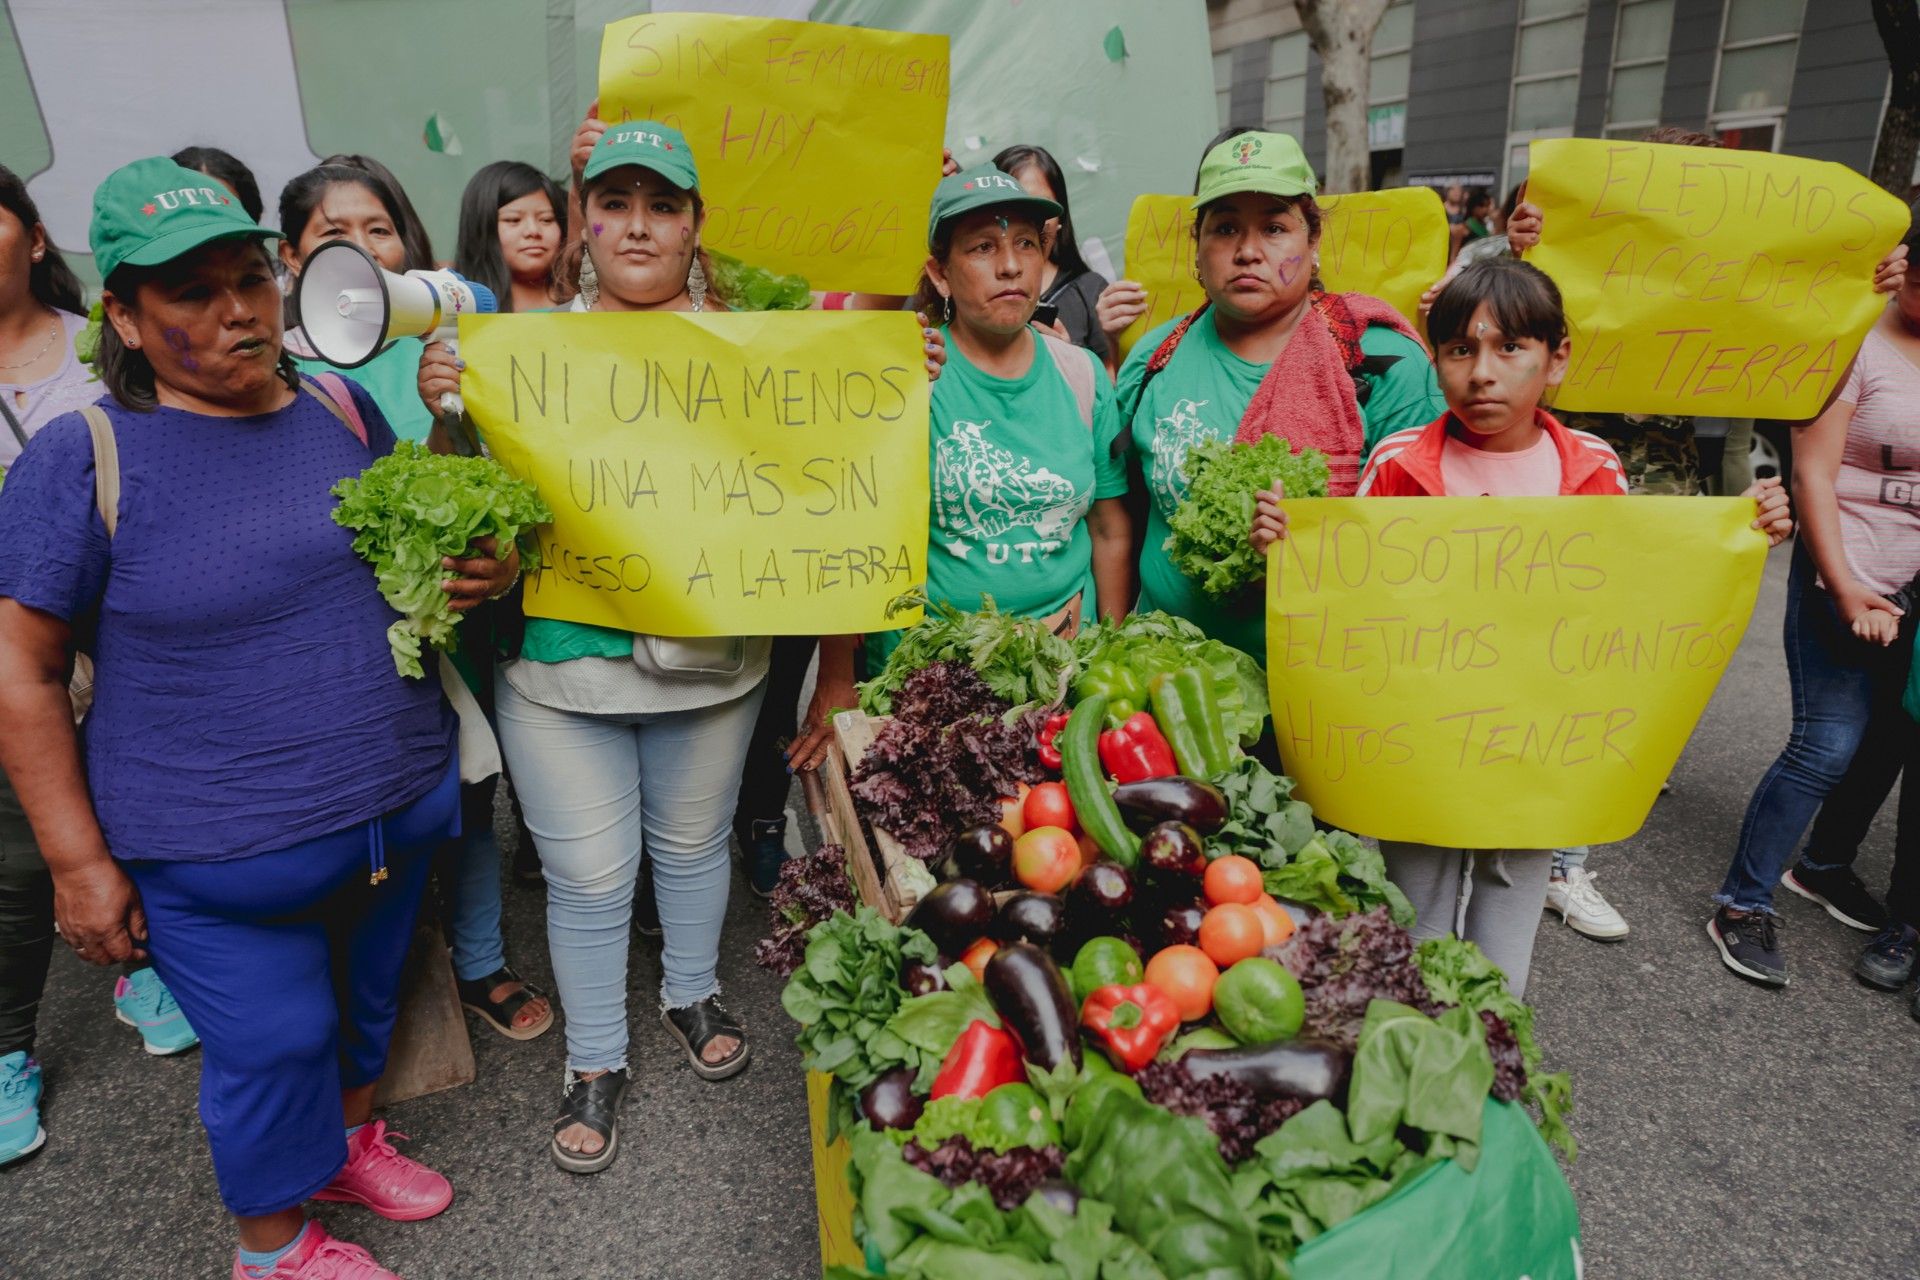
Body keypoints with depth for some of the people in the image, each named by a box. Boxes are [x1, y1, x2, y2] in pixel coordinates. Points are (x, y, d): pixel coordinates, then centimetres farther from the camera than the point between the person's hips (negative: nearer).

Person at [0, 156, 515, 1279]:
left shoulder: (344, 409, 1)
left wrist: (485, 570, -8)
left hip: (401, 806, 5)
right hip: (216, 849, -4)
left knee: (367, 994, 24)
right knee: (273, 1042, 11)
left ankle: (350, 1136, 52)